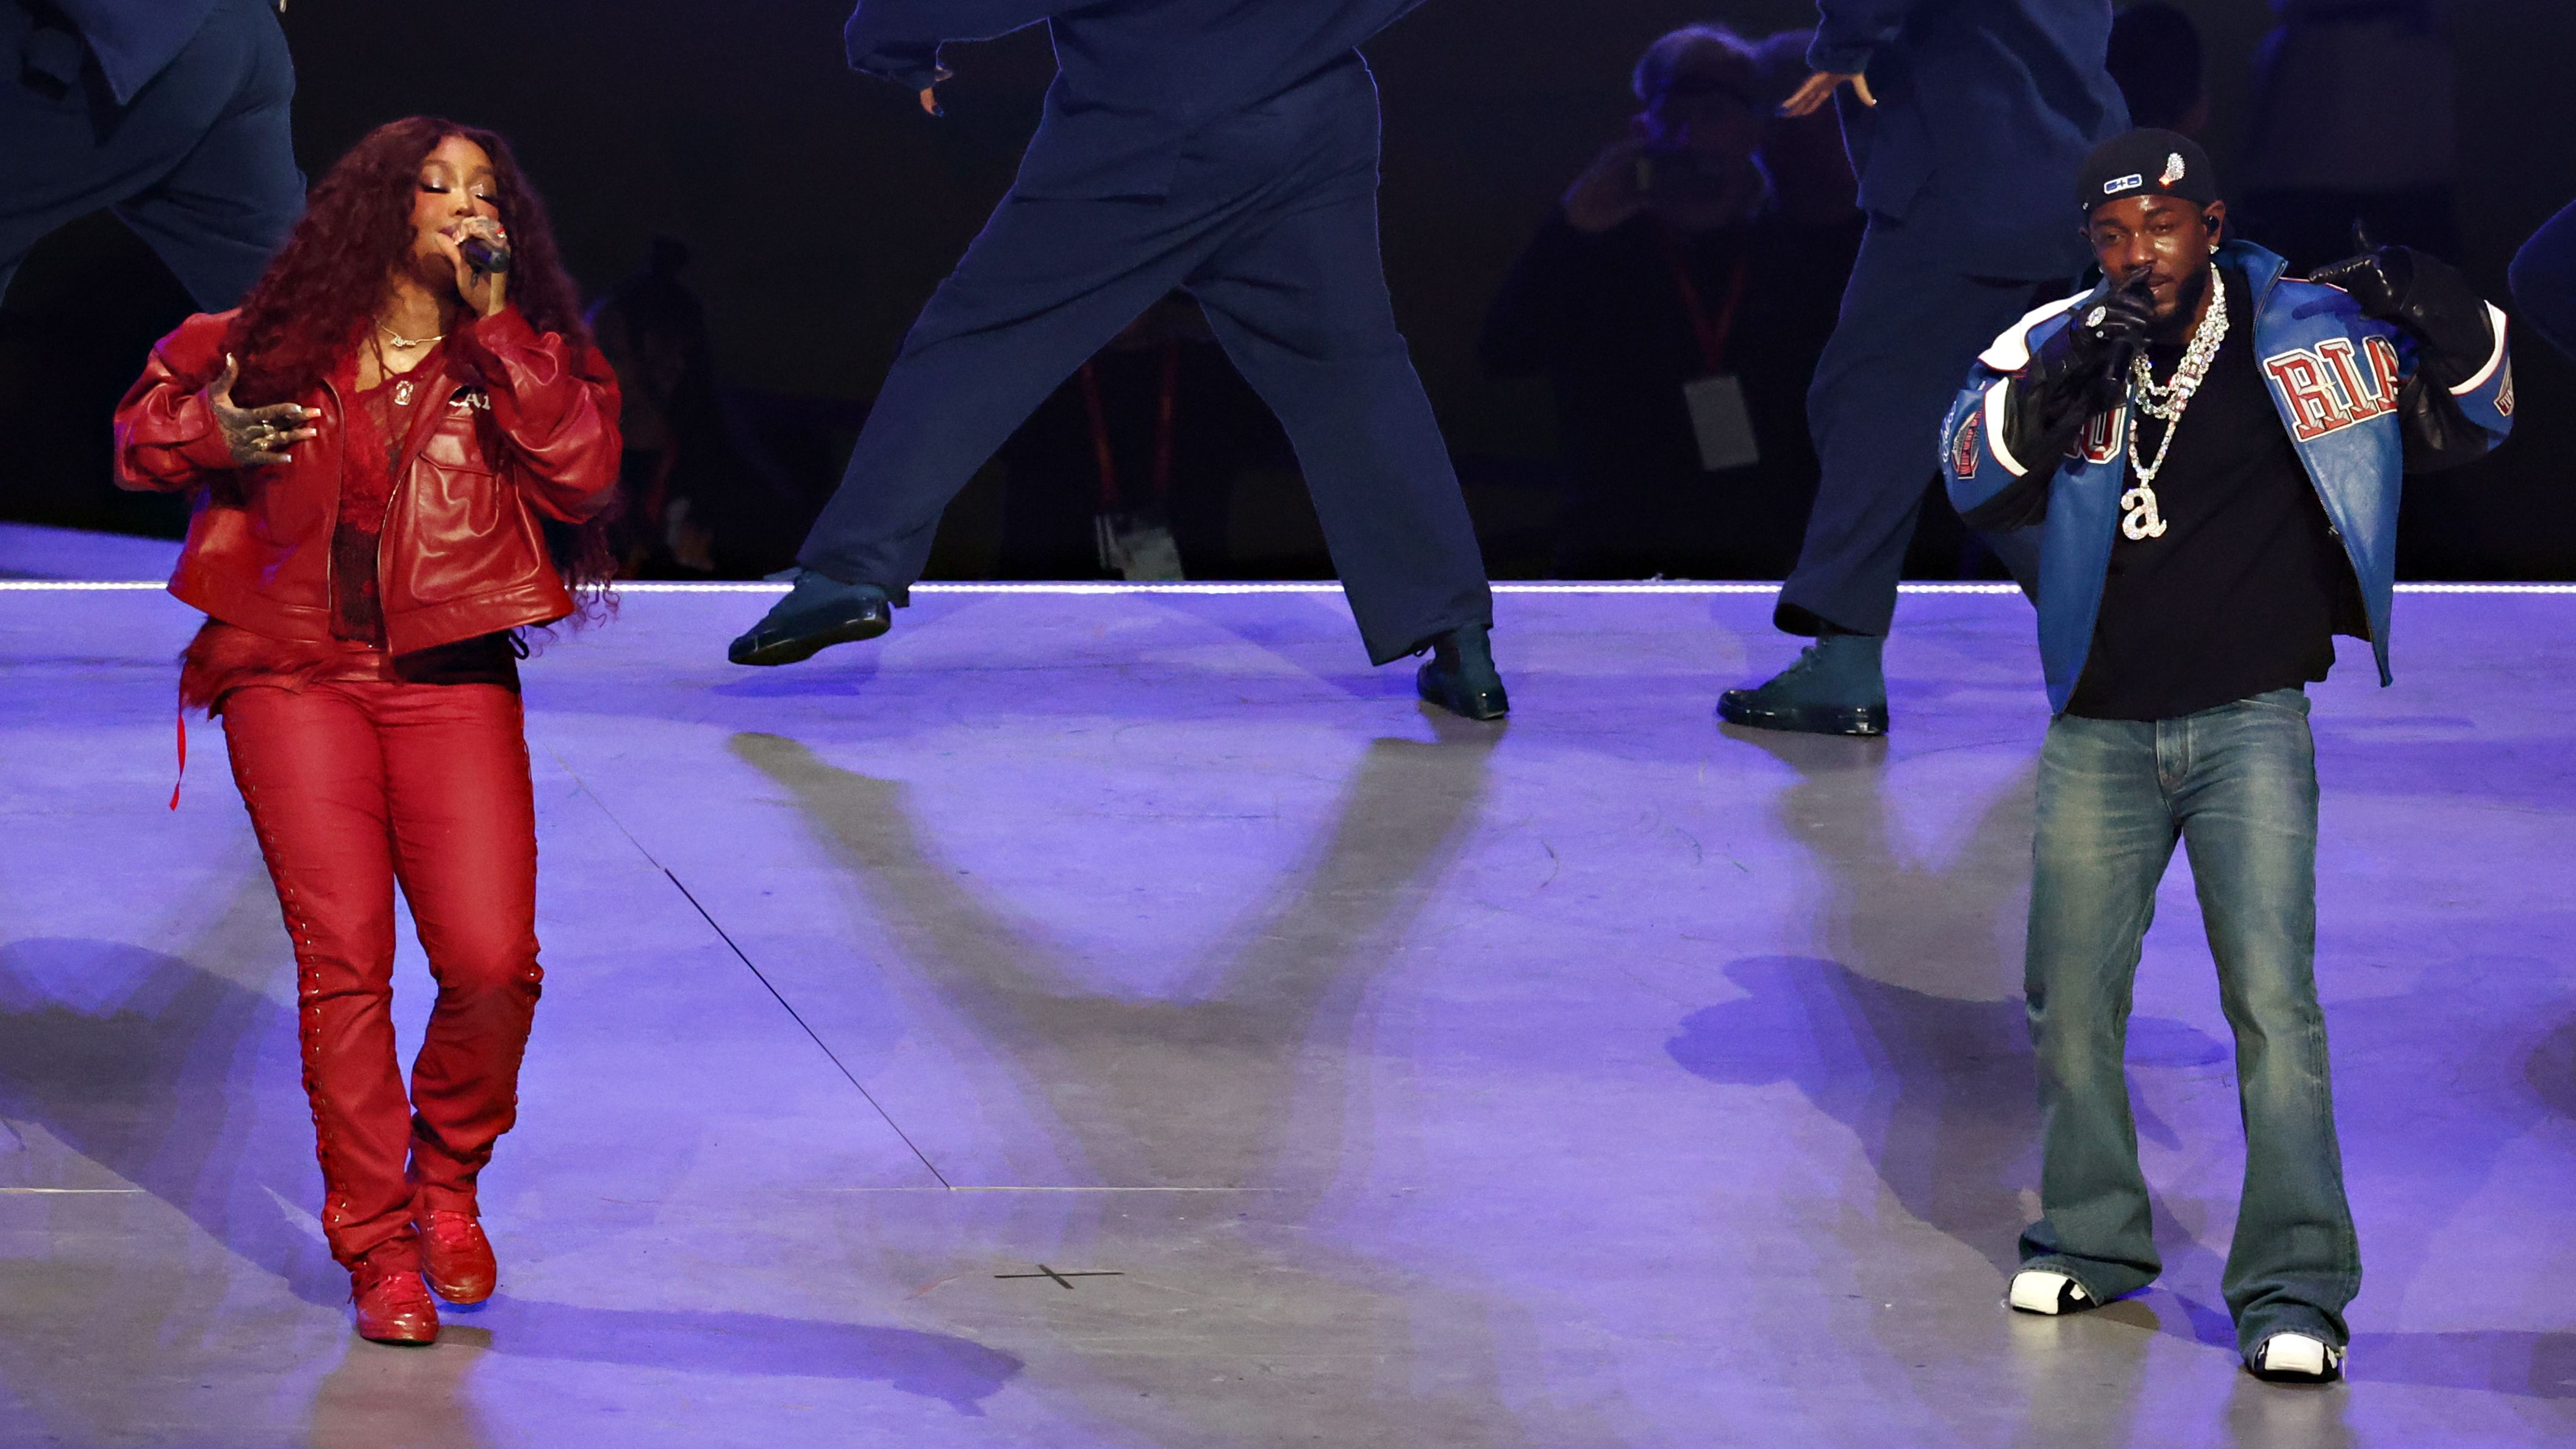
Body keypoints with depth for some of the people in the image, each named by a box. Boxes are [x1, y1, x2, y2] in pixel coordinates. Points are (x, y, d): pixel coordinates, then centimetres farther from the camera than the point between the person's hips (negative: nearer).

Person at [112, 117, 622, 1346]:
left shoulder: (518, 356, 9)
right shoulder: (284, 343, 7)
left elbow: (584, 468, -10)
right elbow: (145, 424, 18)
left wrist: (493, 323, -11)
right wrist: (209, 436, -4)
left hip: (450, 680, 1)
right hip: (295, 675, -1)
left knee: (493, 962, -12)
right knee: (342, 955, -10)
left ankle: (447, 1174, 17)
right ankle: (378, 1246, 1)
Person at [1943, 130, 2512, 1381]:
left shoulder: (2303, 329, -4)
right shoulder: (2054, 345, -1)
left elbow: (2462, 424, 3)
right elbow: (1981, 482, -15)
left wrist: (2444, 322, -16)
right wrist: (2059, 382, -31)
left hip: (2248, 724, -2)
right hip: (2098, 736, 3)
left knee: (2271, 1000, -11)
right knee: (2072, 997, 10)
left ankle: (2294, 1289, -7)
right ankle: (2093, 1240, 30)